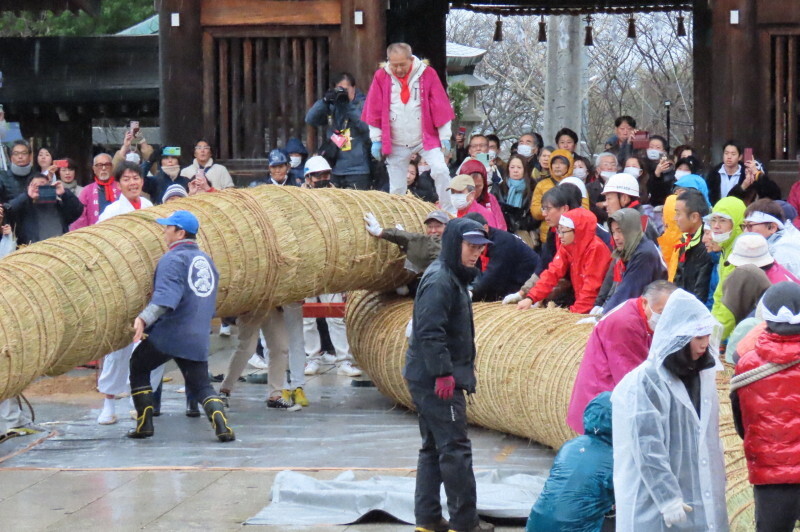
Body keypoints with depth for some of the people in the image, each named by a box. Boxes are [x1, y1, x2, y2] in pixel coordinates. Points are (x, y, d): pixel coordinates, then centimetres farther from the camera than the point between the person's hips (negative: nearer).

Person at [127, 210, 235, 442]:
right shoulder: (206, 260, 17)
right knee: (201, 385, 9)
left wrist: (144, 319, -36)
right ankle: (222, 425, -17)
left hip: (167, 335, -6)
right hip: (198, 339, 6)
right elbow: (210, 304, 25)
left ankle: (144, 424, 13)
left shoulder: (173, 259, -8)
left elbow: (166, 296, -25)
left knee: (138, 367, 17)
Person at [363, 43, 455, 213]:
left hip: (426, 138, -1)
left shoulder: (427, 74, -5)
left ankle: (449, 214, -10)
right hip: (396, 143, 1)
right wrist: (376, 139, 2)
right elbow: (374, 110, 4)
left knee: (441, 171, -19)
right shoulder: (381, 77, -1)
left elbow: (440, 106, -2)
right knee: (396, 188, 4)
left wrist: (445, 136, -2)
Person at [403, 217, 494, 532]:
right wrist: (443, 373, -24)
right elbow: (430, 332, -24)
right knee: (455, 449, -6)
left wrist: (464, 367, 19)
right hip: (436, 380, -11)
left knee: (434, 448, 14)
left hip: (429, 379, 11)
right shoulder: (439, 281, -17)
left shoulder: (453, 278, 15)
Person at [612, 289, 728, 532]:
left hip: (701, 499, 7)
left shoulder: (703, 376, 10)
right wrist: (667, 499, -19)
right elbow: (647, 448, -17)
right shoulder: (646, 382, -14)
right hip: (655, 503, -7)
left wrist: (718, 486, 16)